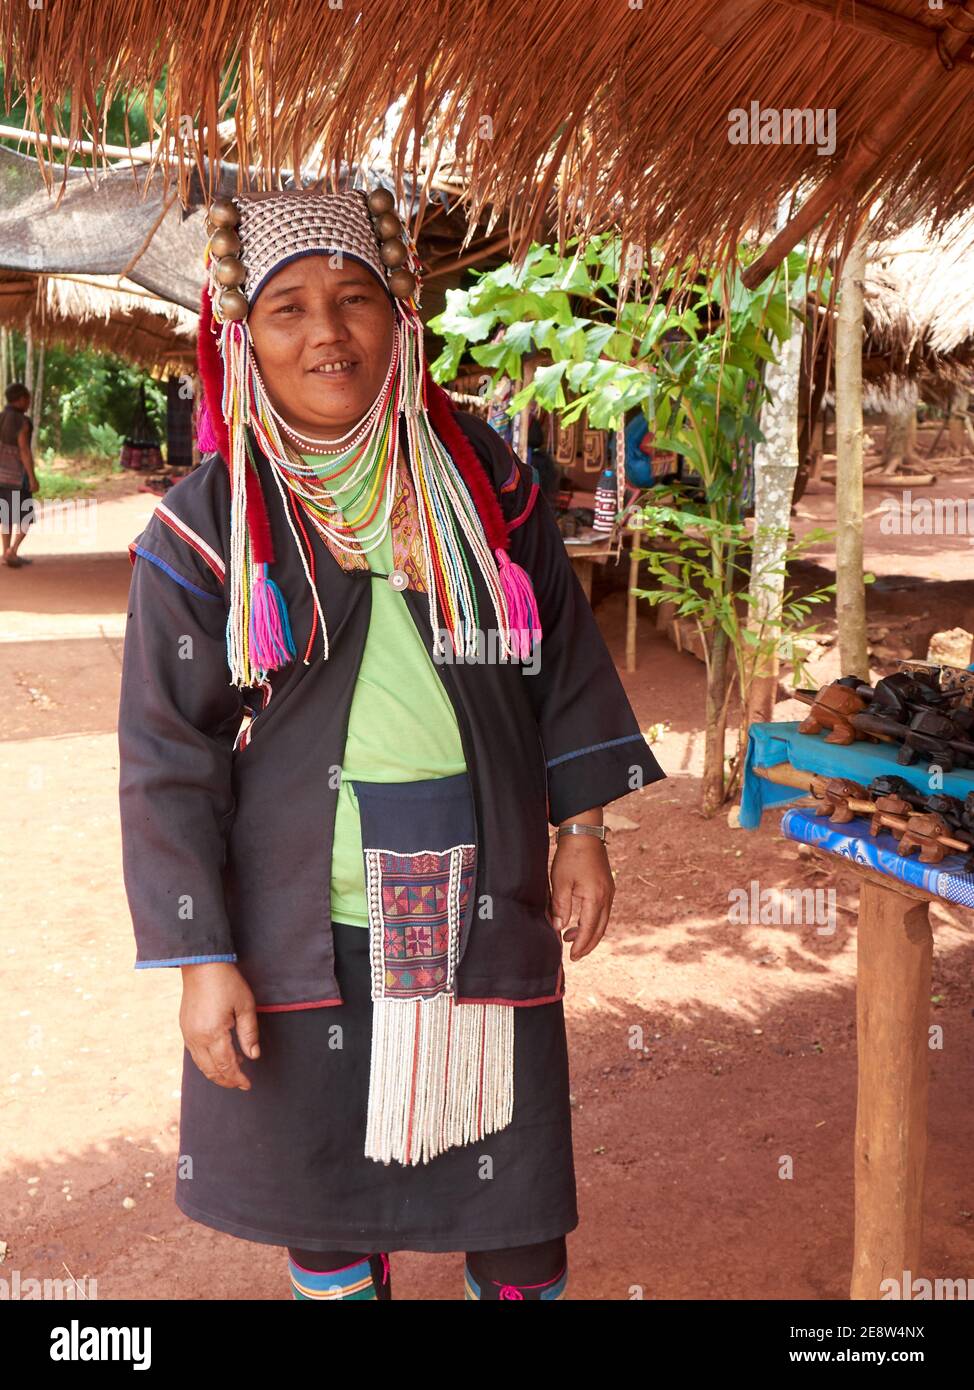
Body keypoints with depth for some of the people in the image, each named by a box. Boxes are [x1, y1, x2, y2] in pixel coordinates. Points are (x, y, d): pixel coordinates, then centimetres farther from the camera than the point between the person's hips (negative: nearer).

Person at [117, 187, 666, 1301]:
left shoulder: (482, 478, 1)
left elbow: (565, 655, 9)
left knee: (520, 1217, 12)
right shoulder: (204, 530, -7)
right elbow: (167, 761, -6)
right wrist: (201, 959, -8)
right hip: (301, 936, -1)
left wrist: (581, 828, 5)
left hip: (482, 916, 2)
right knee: (322, 1182, 16)